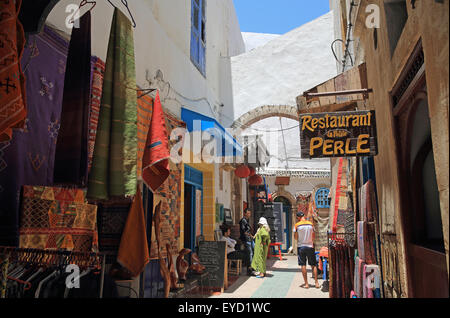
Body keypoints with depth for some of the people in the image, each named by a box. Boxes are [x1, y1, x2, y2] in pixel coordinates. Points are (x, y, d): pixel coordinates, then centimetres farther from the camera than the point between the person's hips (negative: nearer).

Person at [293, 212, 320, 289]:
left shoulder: (297, 225, -6)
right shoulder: (311, 224, 0)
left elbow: (295, 237, -2)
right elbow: (313, 237, 5)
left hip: (301, 246, -1)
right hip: (310, 246, 2)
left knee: (303, 265, 4)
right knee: (313, 265, 9)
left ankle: (306, 284, 5)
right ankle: (316, 283, 9)